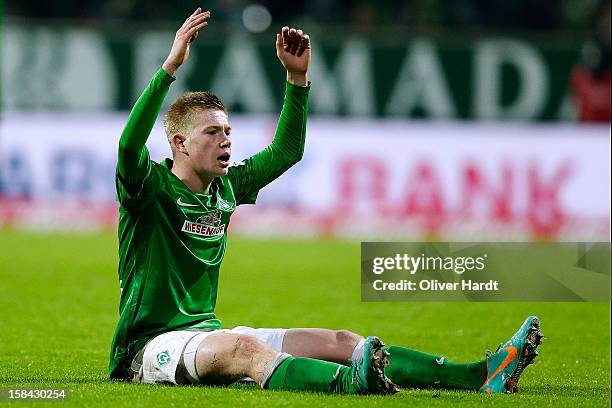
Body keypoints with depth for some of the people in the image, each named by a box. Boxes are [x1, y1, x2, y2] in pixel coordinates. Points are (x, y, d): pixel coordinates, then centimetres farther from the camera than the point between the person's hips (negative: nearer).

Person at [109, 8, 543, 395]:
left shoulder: (226, 188, 12)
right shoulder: (150, 186, -9)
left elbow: (286, 151, 21)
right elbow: (130, 144, -30)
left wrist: (297, 78, 9)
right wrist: (171, 67, -37)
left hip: (208, 334, 8)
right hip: (149, 345, -8)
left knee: (337, 341, -10)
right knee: (242, 347, -40)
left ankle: (481, 376, -23)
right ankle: (353, 382, -70)